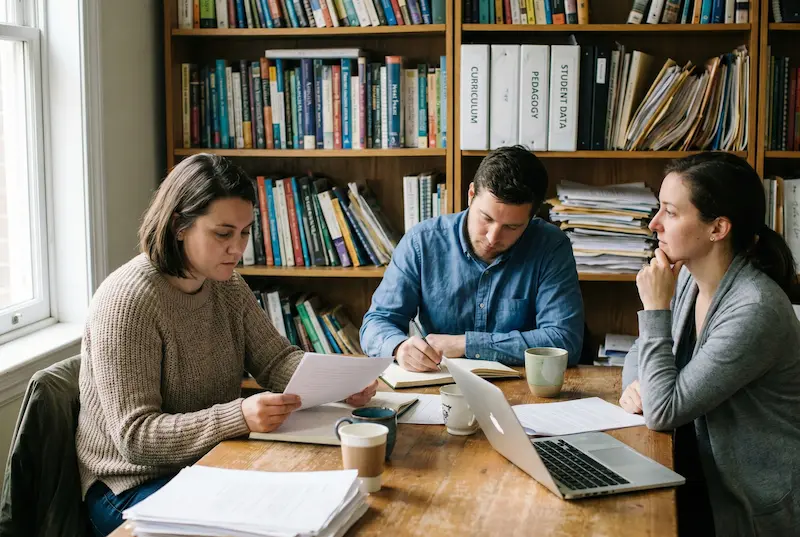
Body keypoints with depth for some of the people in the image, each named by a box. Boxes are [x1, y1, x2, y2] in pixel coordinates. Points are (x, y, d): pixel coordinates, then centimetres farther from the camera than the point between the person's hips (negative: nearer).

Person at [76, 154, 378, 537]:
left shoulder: (226, 284, 3)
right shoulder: (127, 301, -21)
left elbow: (277, 359, 5)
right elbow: (135, 436, -24)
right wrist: (239, 417, -36)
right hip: (135, 489, -7)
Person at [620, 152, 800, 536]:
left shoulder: (754, 311, -26)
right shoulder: (689, 279, 0)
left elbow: (662, 413, -25)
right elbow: (642, 352, 15)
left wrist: (656, 308, -21)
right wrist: (636, 385, -7)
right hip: (712, 477, 7)